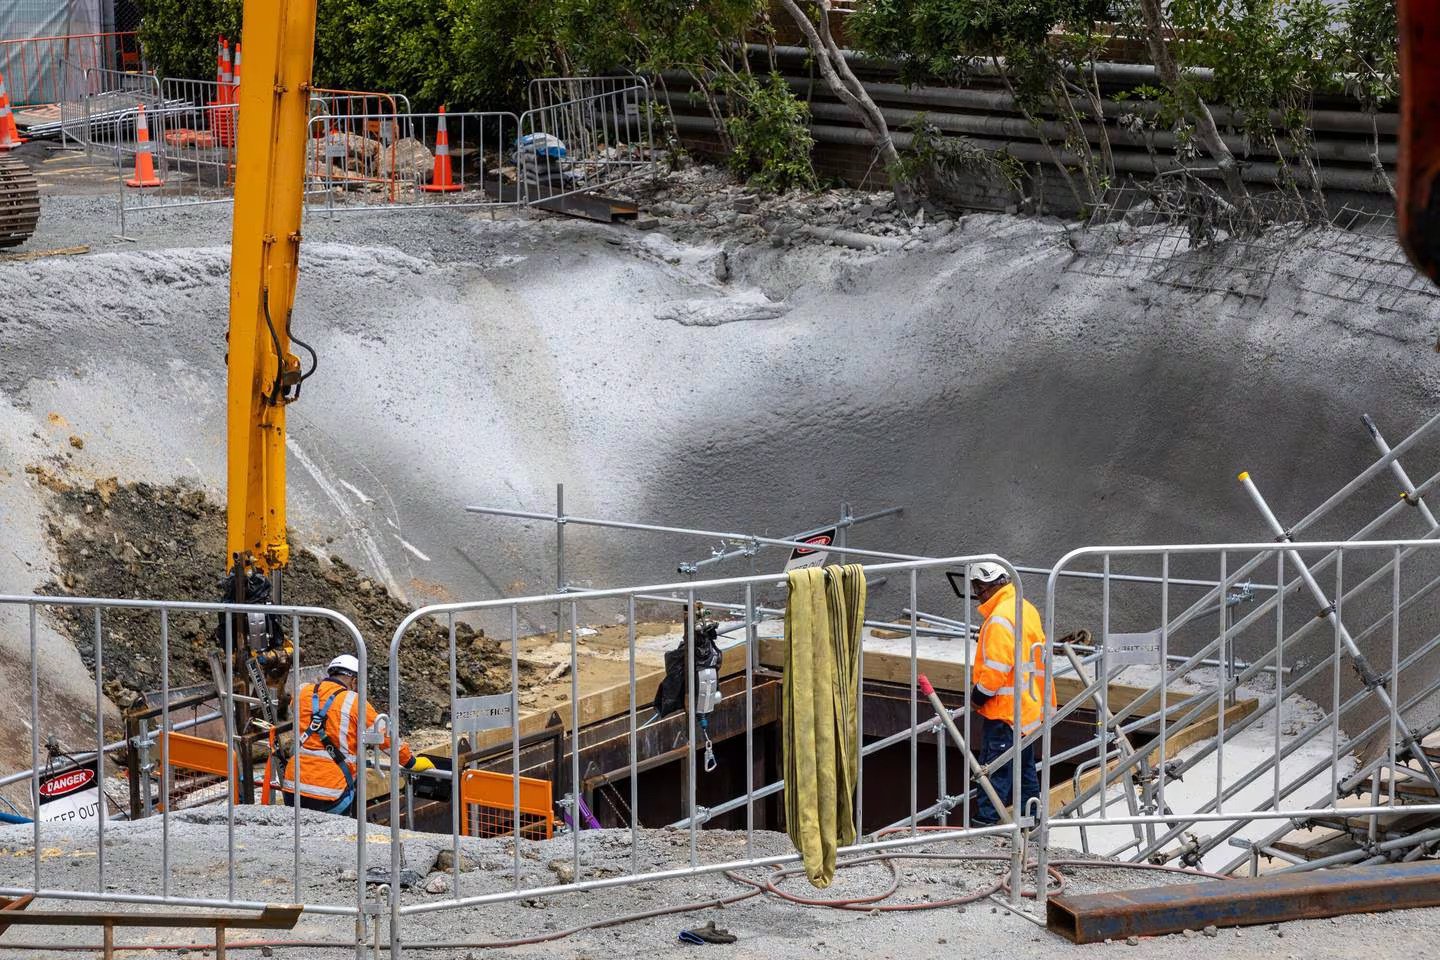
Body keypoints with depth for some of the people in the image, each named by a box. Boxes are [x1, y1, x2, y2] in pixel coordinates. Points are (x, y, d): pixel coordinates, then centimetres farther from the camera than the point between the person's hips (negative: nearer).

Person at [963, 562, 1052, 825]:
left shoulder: (1000, 619, -21)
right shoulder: (1026, 609, 8)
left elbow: (996, 668, -25)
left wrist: (978, 695, -9)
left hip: (1005, 712, -10)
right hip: (1028, 708, 10)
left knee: (995, 773, -5)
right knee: (1024, 767, 18)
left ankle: (986, 822, -2)